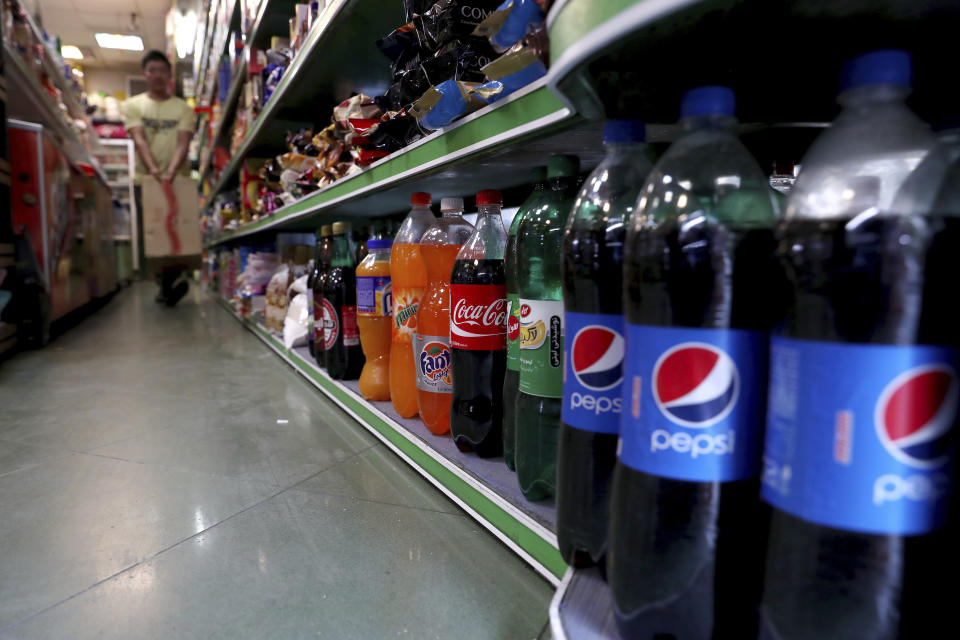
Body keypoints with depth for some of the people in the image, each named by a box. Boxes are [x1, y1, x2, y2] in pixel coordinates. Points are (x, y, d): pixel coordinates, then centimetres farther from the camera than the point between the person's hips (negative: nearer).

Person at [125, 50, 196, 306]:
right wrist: (153, 169, -25)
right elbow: (140, 140, -6)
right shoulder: (133, 105, 10)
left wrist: (171, 171, -25)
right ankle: (167, 284, 10)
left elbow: (183, 143, -6)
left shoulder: (183, 108, 8)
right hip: (145, 179, 1)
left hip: (178, 179, 0)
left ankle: (168, 285, 6)